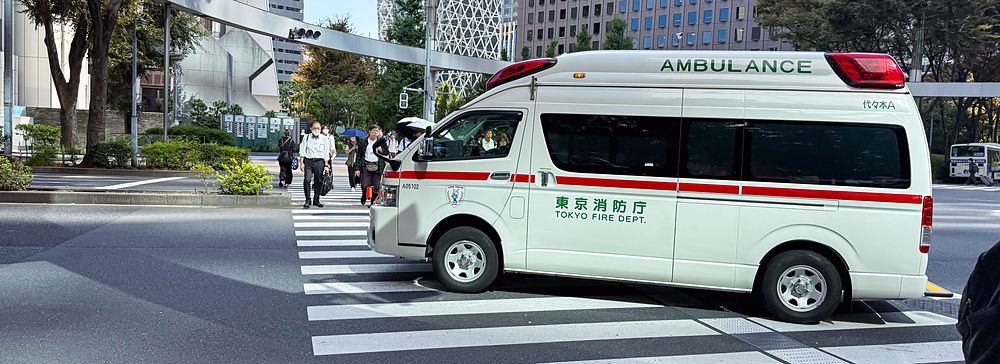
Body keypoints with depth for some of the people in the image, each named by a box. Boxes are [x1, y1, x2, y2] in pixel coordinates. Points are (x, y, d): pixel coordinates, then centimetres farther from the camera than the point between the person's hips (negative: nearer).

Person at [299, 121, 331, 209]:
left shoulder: (324, 139, 8)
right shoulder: (307, 137, 8)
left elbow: (326, 153, 8)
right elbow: (302, 151, 8)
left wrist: (326, 165, 4)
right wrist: (301, 163, -1)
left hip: (319, 161, 1)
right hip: (308, 161, -1)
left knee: (319, 181, 3)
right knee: (307, 180, -13)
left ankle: (316, 200, 16)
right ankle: (307, 200, -5)